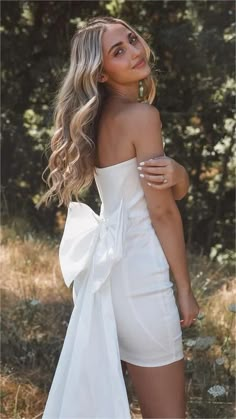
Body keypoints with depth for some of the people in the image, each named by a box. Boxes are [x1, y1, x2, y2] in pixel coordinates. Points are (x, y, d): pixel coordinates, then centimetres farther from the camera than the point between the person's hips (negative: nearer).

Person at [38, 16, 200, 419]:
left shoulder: (99, 119, 12)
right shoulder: (141, 114, -14)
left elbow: (179, 188, 6)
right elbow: (163, 210, -13)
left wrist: (174, 173, -18)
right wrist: (185, 288, -6)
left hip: (110, 269, 9)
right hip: (139, 274, -9)